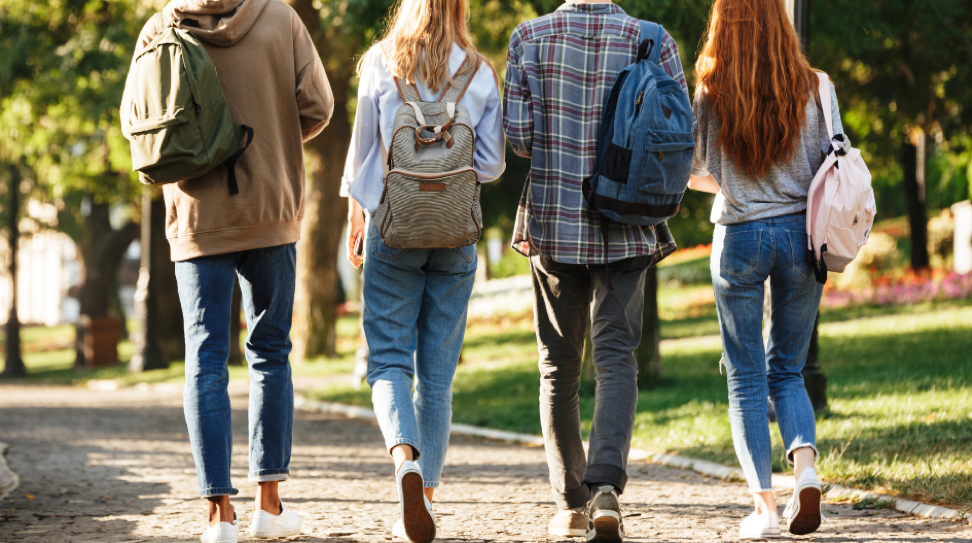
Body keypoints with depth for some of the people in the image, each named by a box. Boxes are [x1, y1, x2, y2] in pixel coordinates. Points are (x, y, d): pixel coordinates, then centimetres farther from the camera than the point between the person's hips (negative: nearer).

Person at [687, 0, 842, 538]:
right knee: (787, 371, 15)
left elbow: (695, 174, 3)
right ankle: (806, 467, -9)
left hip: (739, 236, -2)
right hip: (800, 232, 2)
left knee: (746, 377, 7)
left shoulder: (711, 95, -6)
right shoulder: (810, 89, -3)